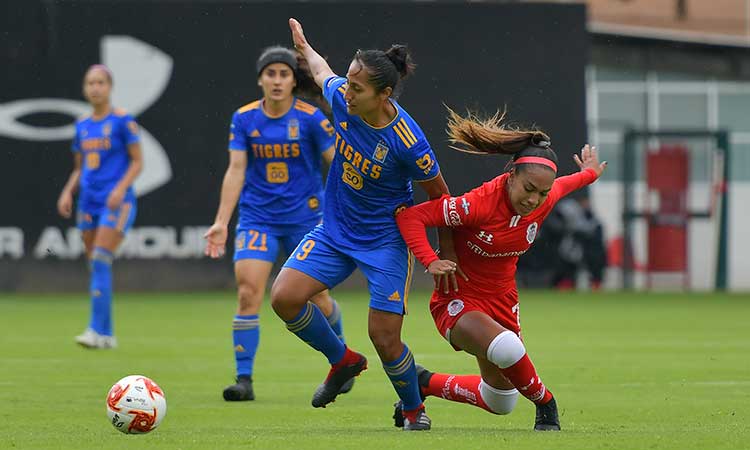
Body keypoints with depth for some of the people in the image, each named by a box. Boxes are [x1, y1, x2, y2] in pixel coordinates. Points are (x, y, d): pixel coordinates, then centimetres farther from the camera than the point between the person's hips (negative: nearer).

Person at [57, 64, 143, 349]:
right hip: (89, 202, 6)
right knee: (96, 268, 6)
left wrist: (121, 188, -18)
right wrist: (68, 192, 4)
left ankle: (97, 330, -19)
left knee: (100, 261, -18)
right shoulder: (82, 126, 13)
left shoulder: (121, 120, -4)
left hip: (116, 202, -6)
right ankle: (107, 335, 12)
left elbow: (138, 161, -4)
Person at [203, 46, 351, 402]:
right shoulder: (244, 119, -1)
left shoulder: (310, 118, -8)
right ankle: (244, 379, -10)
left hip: (304, 216, -1)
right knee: (247, 293, -14)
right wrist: (221, 222, -5)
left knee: (316, 295, 8)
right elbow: (236, 171, 0)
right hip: (258, 218, 1)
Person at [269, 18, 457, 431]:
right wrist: (305, 48, 32)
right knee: (284, 298, -11)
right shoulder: (341, 96, -14)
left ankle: (413, 408, 24)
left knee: (385, 338, -6)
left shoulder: (407, 143, -27)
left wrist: (447, 252, -1)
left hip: (385, 240, -5)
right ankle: (343, 361, 15)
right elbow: (322, 72, 12)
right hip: (334, 229, 5)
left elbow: (438, 195, -11)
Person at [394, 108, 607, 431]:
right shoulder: (478, 205, -29)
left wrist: (588, 174, 37)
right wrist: (430, 261, -35)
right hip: (458, 302, -7)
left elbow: (562, 186, 16)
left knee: (500, 403, 14)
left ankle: (425, 383, 37)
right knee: (508, 348, -37)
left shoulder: (545, 200, -11)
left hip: (502, 301, 7)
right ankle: (545, 405, -8)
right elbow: (409, 216, -23)